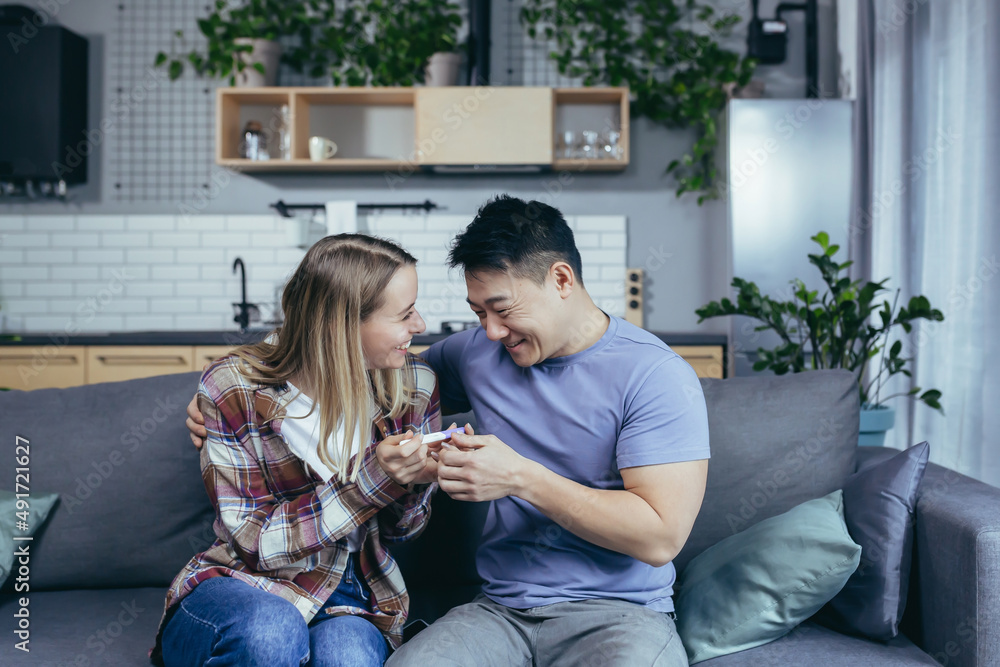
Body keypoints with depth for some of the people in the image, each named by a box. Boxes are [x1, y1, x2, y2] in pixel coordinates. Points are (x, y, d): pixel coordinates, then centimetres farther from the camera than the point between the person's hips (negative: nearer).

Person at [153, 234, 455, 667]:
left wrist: (417, 478, -18)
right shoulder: (232, 389, -14)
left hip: (354, 597, 1)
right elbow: (254, 541, -14)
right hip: (243, 586, 0)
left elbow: (401, 529, 6)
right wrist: (369, 478, -26)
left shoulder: (415, 386, -5)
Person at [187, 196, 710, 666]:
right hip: (501, 609, 3)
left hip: (618, 611, -3)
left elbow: (661, 536, -13)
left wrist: (522, 478, -17)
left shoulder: (654, 374, -8)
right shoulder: (478, 352, 8)